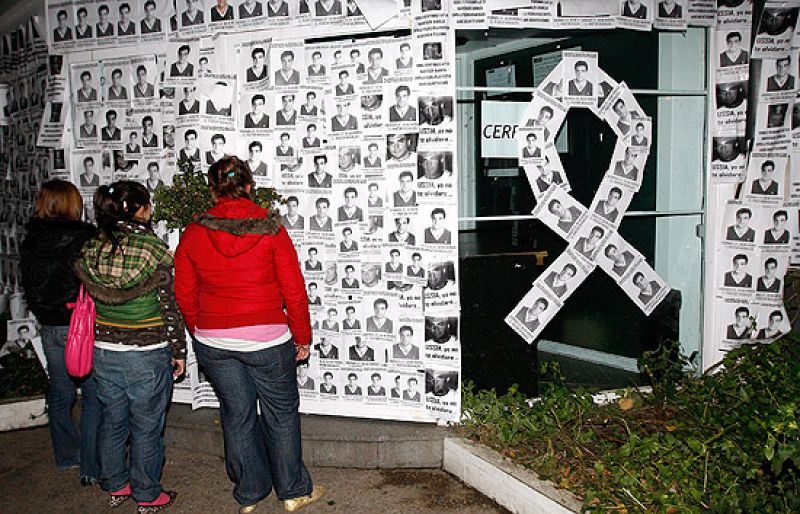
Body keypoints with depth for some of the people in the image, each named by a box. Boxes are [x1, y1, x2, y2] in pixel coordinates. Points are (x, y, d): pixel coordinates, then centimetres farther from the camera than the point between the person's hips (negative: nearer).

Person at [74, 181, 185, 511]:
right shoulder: (154, 249, -16)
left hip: (103, 351, 5)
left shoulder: (91, 248, -1)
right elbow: (169, 307, -13)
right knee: (146, 428, 9)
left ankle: (115, 487, 36)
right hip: (147, 355, -5)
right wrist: (178, 351, -2)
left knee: (112, 422, 20)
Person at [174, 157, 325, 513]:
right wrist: (302, 337, 4)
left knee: (236, 415, 16)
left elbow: (185, 296, 4)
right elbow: (294, 290, -8)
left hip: (213, 342, 3)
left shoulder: (193, 234, -2)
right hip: (267, 338, -2)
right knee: (281, 413, 14)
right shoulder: (271, 229, -9)